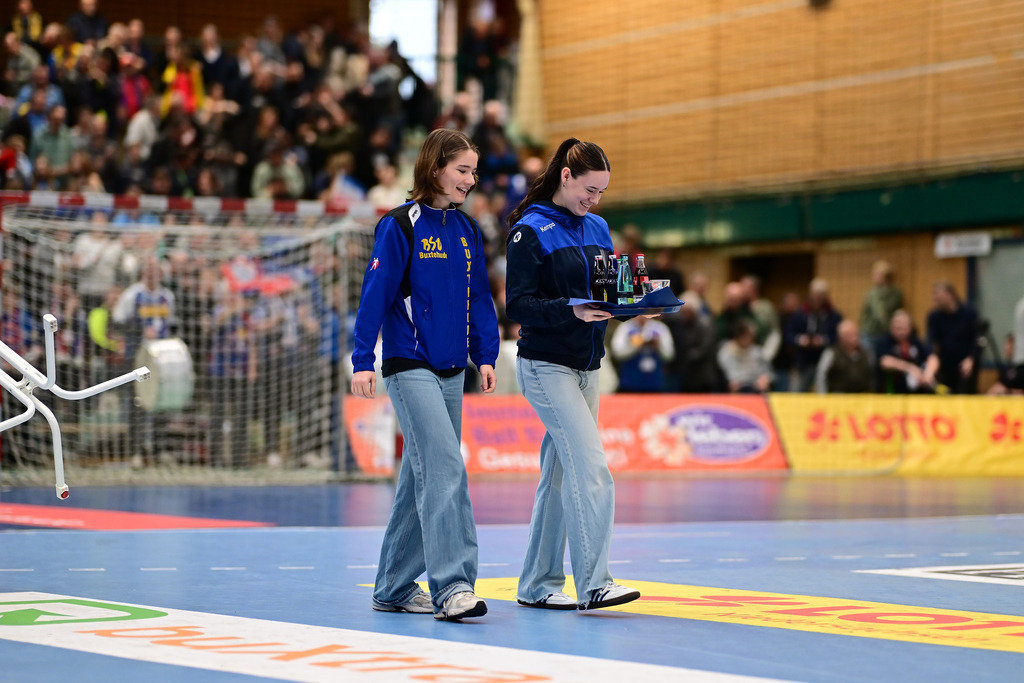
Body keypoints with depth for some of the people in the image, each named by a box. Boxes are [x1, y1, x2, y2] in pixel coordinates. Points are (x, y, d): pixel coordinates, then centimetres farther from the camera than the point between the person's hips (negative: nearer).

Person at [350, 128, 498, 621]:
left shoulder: (466, 230, 12)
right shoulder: (400, 226, -8)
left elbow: (479, 297, 16)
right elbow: (375, 294, -11)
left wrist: (485, 354, 7)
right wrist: (363, 361, -15)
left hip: (450, 372, 7)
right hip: (410, 368, -7)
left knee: (422, 477, 11)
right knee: (445, 470, -18)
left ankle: (394, 588, 19)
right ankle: (451, 586, -21)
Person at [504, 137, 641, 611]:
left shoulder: (597, 228, 14)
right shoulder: (530, 231, -8)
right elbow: (517, 304, -14)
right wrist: (572, 310, -27)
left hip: (586, 366, 7)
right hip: (545, 364, -7)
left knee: (561, 474, 9)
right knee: (592, 470, -17)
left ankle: (538, 585, 15)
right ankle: (592, 584, -18)